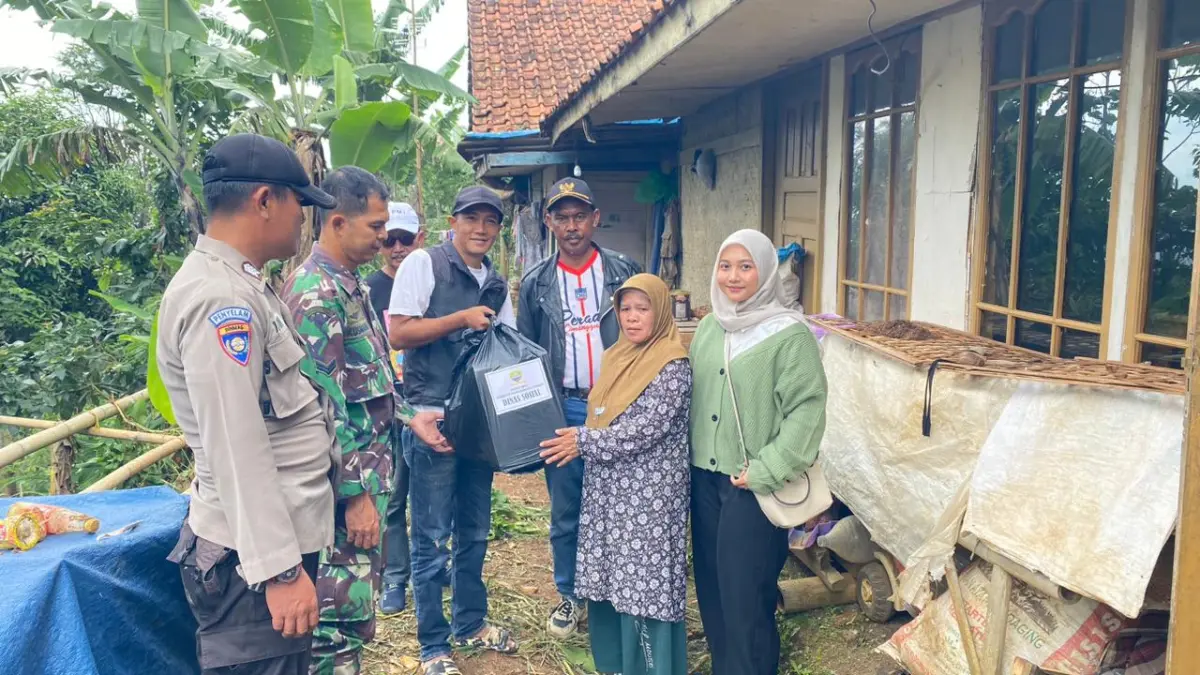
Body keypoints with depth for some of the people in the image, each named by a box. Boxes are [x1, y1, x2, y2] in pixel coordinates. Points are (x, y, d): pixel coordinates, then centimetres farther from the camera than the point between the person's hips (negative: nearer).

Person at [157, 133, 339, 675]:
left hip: (278, 537, 10)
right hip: (255, 555, -10)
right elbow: (236, 451, -24)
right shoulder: (219, 298, -20)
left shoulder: (236, 283, 12)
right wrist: (279, 569, -23)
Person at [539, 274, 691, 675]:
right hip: (609, 487, 8)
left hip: (648, 494, -8)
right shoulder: (618, 356, 11)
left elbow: (642, 431, -20)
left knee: (645, 583, -1)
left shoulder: (673, 367, -14)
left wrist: (583, 442, -14)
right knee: (611, 578, 14)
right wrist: (578, 439, 3)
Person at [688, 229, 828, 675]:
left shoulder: (789, 334, -11)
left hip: (753, 485, -6)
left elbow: (808, 408, -15)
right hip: (704, 477, 6)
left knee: (745, 589, 0)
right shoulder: (707, 328, 8)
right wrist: (689, 454, 10)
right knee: (710, 583, 14)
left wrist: (766, 471, -18)